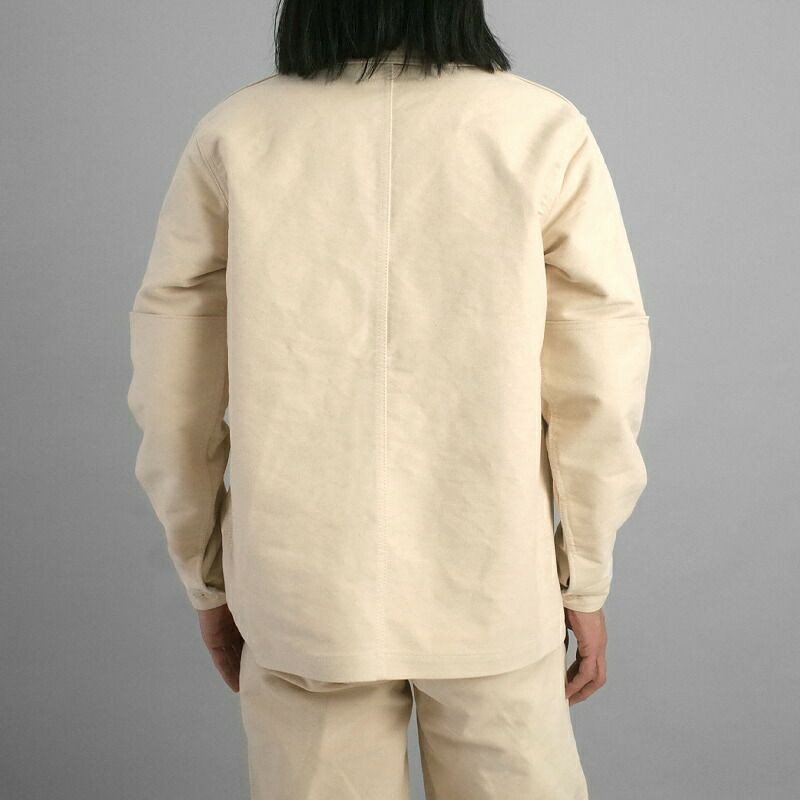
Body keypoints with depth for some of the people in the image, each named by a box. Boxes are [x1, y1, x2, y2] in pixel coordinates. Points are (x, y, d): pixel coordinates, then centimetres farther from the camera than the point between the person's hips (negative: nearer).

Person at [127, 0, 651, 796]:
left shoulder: (233, 136, -5)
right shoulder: (542, 131, -8)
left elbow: (174, 395, -2)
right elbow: (597, 390, -7)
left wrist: (208, 578, 11)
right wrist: (584, 581, 6)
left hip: (304, 590, 1)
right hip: (493, 587, 0)